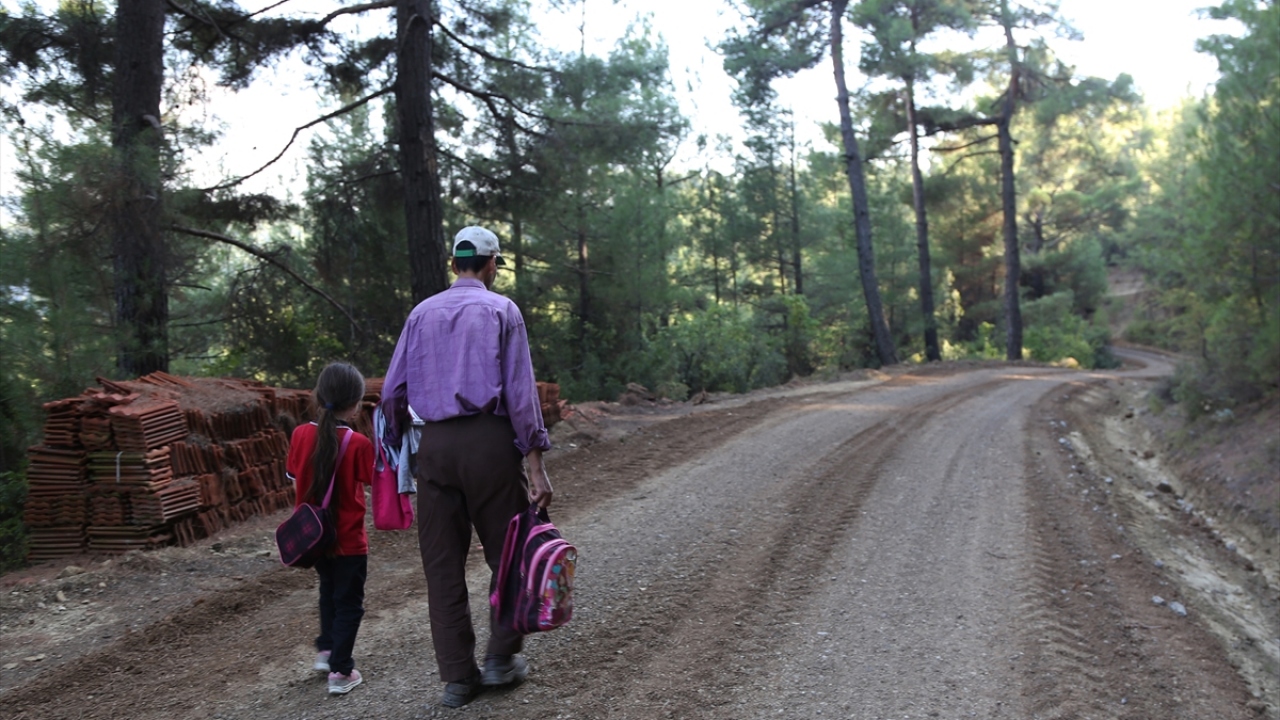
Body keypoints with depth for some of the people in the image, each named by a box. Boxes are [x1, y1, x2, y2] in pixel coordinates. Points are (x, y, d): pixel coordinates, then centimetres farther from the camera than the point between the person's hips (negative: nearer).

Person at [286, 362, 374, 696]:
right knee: (348, 602, 8)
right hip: (347, 539, -5)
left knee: (329, 590, 27)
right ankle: (340, 671, 9)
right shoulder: (358, 443, -19)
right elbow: (371, 481, -8)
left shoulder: (301, 434, -7)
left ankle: (325, 650, 35)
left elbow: (296, 482, 2)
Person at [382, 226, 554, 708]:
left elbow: (392, 391, 10)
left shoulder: (421, 313, 13)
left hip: (434, 445, 4)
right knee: (507, 551, 11)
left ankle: (458, 676, 13)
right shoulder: (501, 309, 2)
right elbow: (520, 390, -6)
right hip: (488, 439, -4)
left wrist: (397, 443, 23)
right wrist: (535, 463, -6)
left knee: (442, 562, 8)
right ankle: (501, 657, 15)